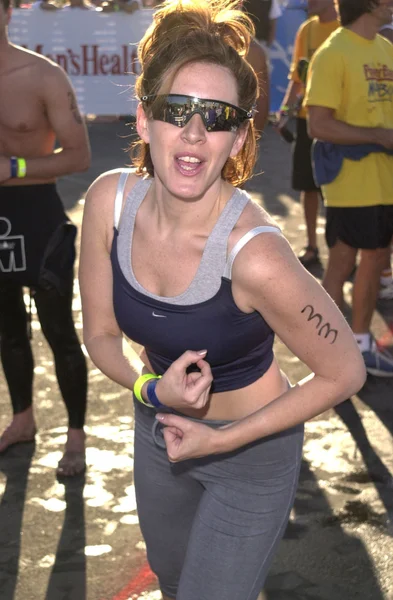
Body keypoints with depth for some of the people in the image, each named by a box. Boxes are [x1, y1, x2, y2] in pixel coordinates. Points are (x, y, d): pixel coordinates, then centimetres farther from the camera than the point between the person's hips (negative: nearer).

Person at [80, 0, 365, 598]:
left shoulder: (254, 254, -35)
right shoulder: (111, 200, -19)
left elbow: (344, 373, -21)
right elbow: (101, 334, -5)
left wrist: (223, 439, -18)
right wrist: (152, 388, -24)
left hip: (252, 450, -6)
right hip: (159, 430, 6)